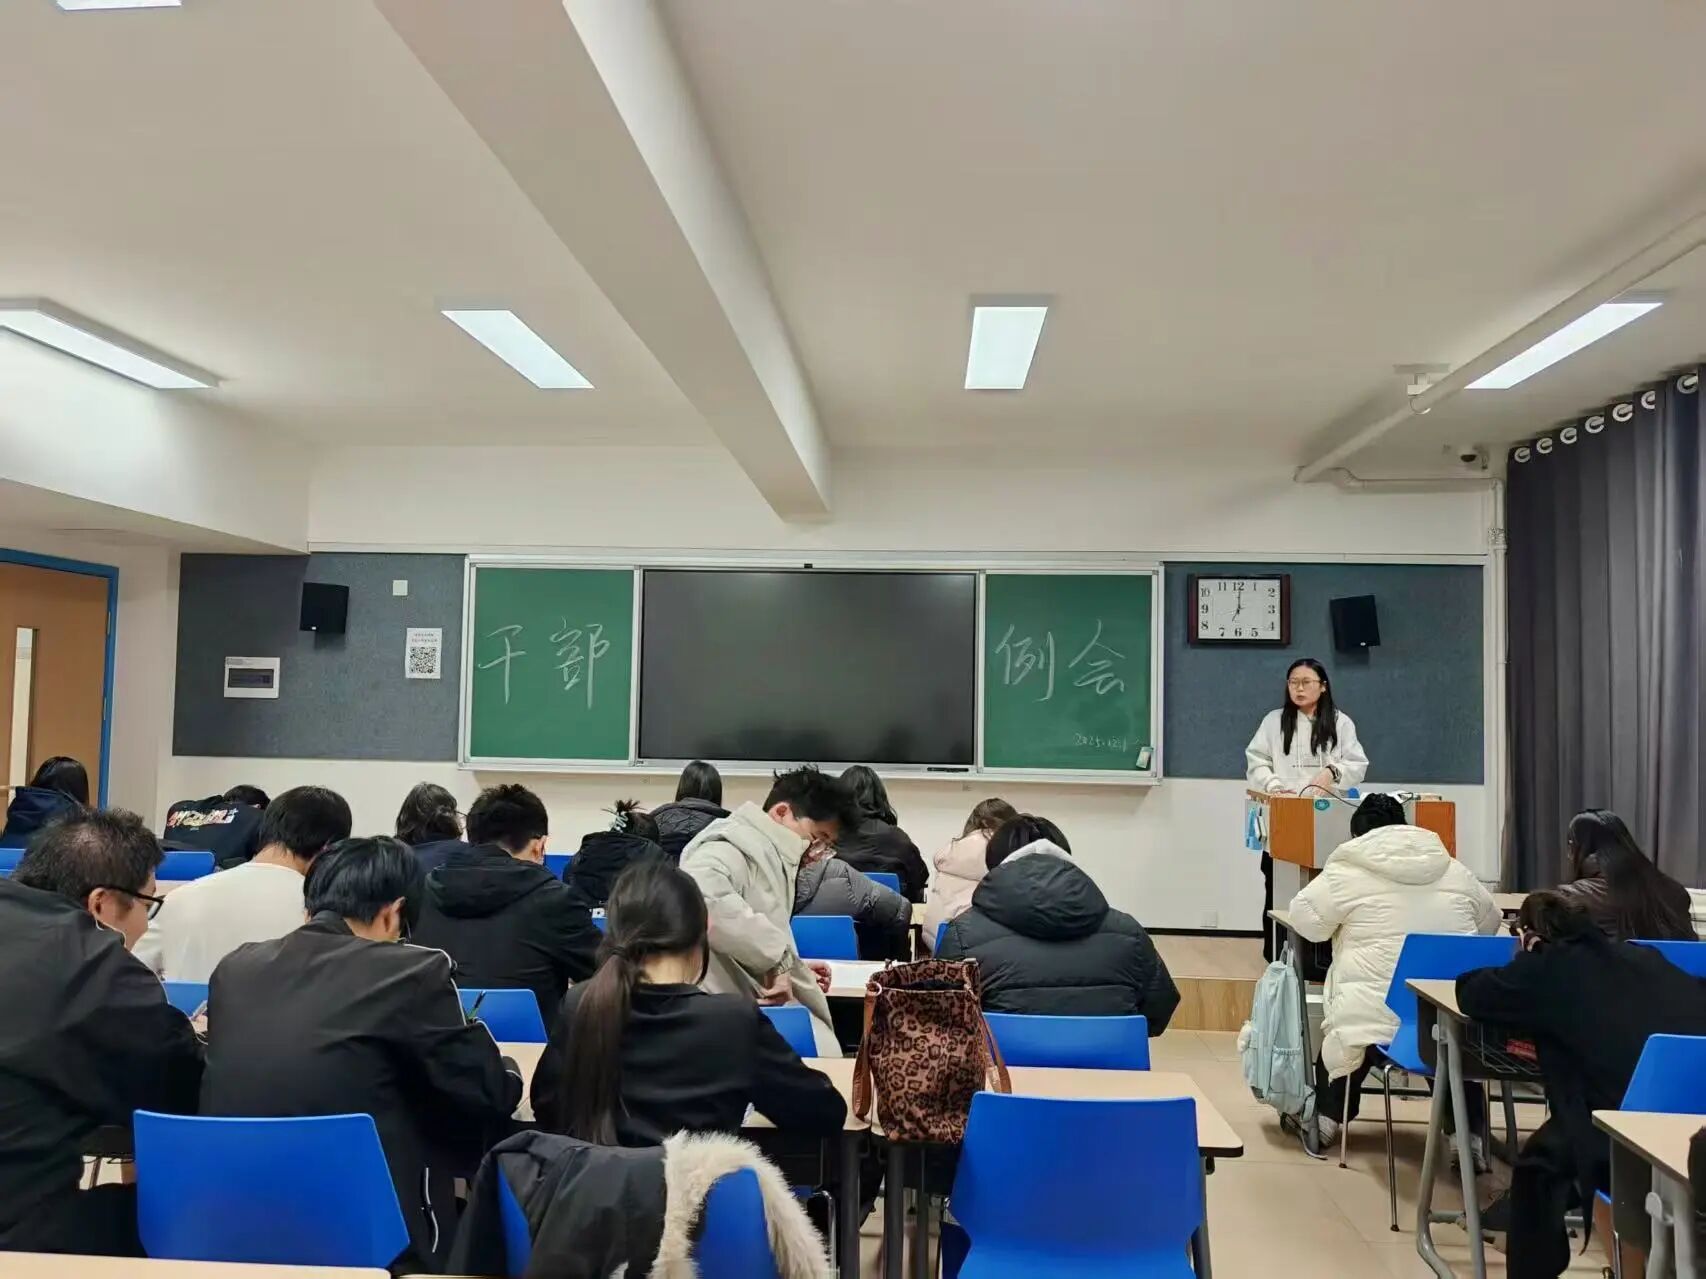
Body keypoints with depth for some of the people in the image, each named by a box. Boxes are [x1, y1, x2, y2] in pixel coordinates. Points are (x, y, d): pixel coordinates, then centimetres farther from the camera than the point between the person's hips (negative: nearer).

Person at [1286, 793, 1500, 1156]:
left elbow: (1306, 920, 4)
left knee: (1344, 1022, 29)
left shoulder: (1348, 871, -3)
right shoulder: (1454, 870, 11)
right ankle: (1465, 1131, 31)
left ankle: (1327, 1118, 34)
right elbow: (1490, 923, 24)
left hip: (1378, 1013, -3)